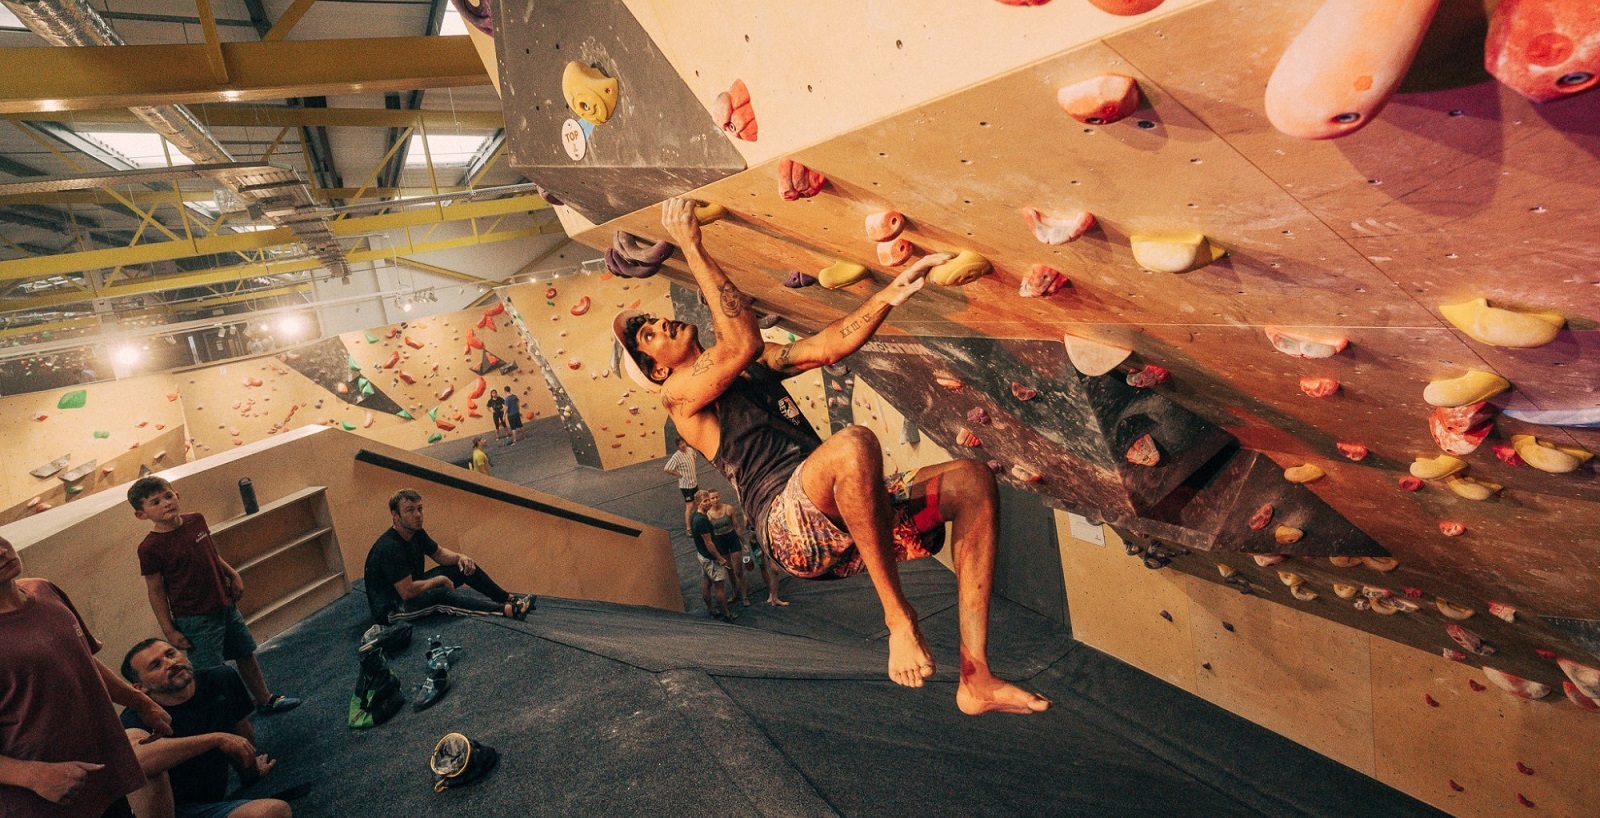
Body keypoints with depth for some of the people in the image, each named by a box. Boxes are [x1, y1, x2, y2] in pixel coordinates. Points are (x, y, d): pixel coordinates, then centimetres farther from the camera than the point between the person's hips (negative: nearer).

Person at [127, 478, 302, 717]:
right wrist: (169, 630, -9)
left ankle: (265, 700, 35)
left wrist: (233, 575, 7)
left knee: (246, 654, 19)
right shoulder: (150, 548, -16)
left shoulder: (196, 520, -1)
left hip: (226, 605, 6)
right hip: (195, 618, -6)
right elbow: (156, 592, -10)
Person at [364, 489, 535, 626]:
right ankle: (507, 610, -35)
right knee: (440, 595, -34)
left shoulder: (416, 533, -3)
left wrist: (460, 557, -8)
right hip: (391, 609, -10)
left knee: (465, 566, 1)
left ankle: (509, 599, 2)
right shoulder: (390, 548, -31)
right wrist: (440, 580, -19)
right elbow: (407, 592, -33)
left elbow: (439, 553, 13)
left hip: (412, 587, 10)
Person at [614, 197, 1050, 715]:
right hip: (788, 522, -8)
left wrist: (892, 293, 7)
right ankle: (898, 614, -19)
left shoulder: (755, 367, 28)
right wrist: (690, 245, -8)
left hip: (843, 514, 8)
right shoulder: (679, 392, 6)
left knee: (972, 480, -6)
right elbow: (743, 343, -12)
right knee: (853, 442, -37)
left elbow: (830, 346, 18)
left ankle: (976, 680, -10)